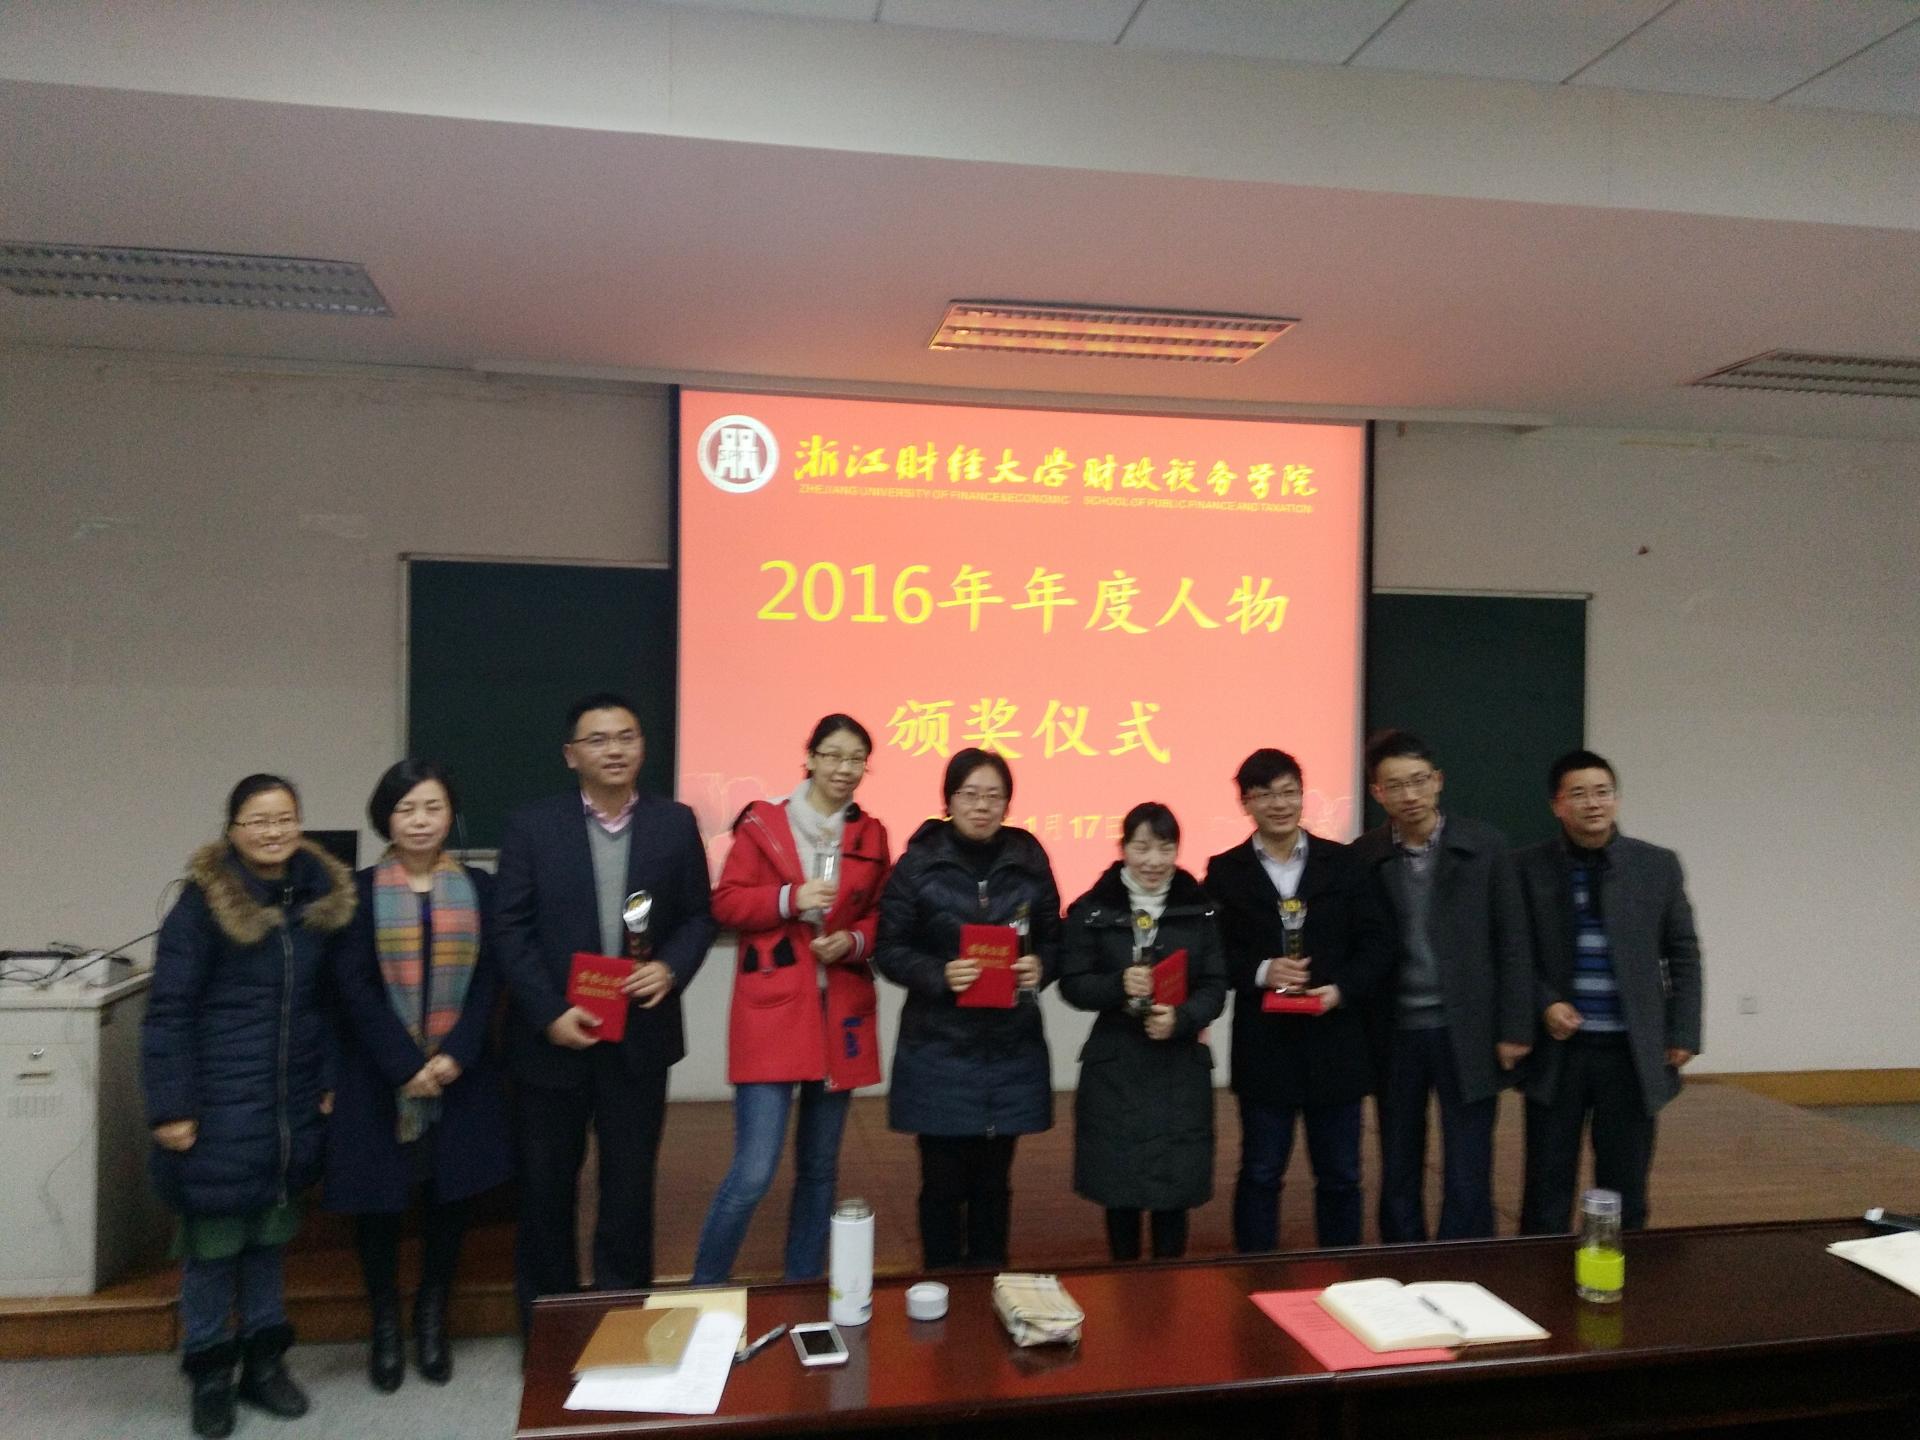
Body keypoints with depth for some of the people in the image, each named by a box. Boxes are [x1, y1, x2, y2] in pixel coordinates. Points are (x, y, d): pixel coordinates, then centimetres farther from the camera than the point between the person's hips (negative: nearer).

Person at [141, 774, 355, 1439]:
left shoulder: (325, 895, 2)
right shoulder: (205, 900, -10)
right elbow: (168, 1009, -11)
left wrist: (331, 1080, 4)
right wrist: (170, 1107, -14)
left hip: (293, 1102, 4)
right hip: (219, 1103, -4)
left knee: (270, 1234, 14)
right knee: (213, 1238, 5)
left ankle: (264, 1359, 28)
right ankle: (210, 1373, 22)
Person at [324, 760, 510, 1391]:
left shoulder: (479, 888, 4)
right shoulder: (359, 891, 0)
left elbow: (488, 981, 0)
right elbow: (355, 986, -7)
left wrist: (453, 1055, -13)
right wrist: (406, 1065, -15)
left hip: (460, 1071, 1)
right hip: (378, 1074, -1)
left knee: (449, 1193, 7)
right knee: (379, 1197, 4)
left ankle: (432, 1320, 25)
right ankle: (385, 1328, 23)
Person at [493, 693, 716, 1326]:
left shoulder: (675, 824, 3)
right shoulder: (531, 826, -2)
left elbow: (698, 916, 6)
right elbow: (511, 930, -5)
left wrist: (671, 968, -14)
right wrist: (550, 1014, -15)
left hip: (640, 1038, 1)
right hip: (553, 1037, -1)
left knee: (630, 1186, 12)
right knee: (545, 1188, 11)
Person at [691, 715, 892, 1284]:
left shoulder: (869, 834, 8)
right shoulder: (762, 822, -2)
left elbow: (881, 917, 13)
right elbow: (726, 902, -4)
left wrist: (853, 940, -8)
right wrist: (790, 900, -18)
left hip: (840, 1015, 4)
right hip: (772, 1012, -4)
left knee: (820, 1167, 14)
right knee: (753, 1172, -8)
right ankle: (703, 1290, 14)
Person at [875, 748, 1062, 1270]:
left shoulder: (1029, 863, 4)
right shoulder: (918, 865, -4)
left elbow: (1052, 941, 12)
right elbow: (889, 950, -3)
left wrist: (1040, 967, -11)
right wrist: (939, 974, -21)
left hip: (1012, 1050, 2)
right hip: (939, 1050, -2)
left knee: (993, 1181, 11)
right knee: (944, 1180, 5)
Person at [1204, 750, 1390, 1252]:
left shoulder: (1342, 863, 4)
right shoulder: (1225, 871, 1)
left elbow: (1374, 946, 2)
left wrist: (1342, 988, -14)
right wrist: (1261, 972, -17)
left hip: (1335, 1045, 1)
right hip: (1263, 1047, -1)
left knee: (1340, 1174, 12)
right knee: (1260, 1173, 9)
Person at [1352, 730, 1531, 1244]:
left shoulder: (1484, 845, -2)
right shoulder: (1363, 857, 0)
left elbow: (1511, 942, -1)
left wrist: (1514, 1028, -5)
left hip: (1468, 1033, -1)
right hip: (1395, 1036, 1)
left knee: (1468, 1176, 3)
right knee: (1398, 1174, 11)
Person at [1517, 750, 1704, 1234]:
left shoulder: (1658, 866, 1)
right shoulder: (1529, 867, -3)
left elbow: (1683, 955, 6)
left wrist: (1682, 1034, 2)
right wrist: (1544, 1004, -12)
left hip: (1633, 1051, 1)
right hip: (1558, 1048, -1)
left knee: (1625, 1185, 10)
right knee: (1548, 1183, 7)